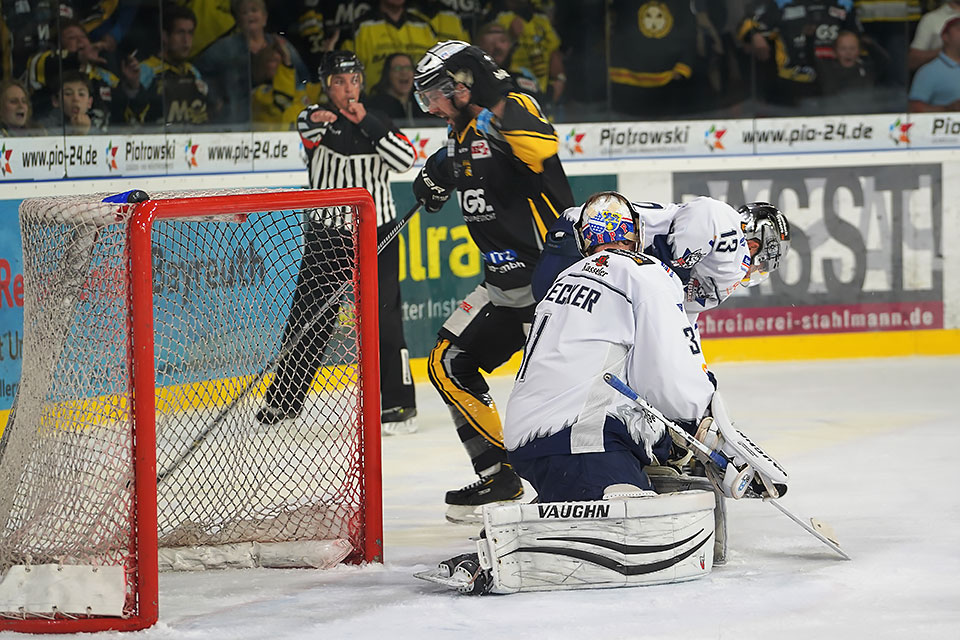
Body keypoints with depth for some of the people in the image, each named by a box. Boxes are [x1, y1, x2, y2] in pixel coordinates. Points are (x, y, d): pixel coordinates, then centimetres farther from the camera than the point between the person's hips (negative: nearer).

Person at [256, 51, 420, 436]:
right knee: (308, 316, 2)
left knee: (382, 316, -8)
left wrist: (367, 123, -16)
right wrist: (314, 122, -47)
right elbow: (304, 128, -24)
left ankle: (399, 404, -4)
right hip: (327, 233, 0)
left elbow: (405, 160, -8)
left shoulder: (377, 123, 7)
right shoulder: (317, 118, 1)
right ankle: (284, 400, 14)